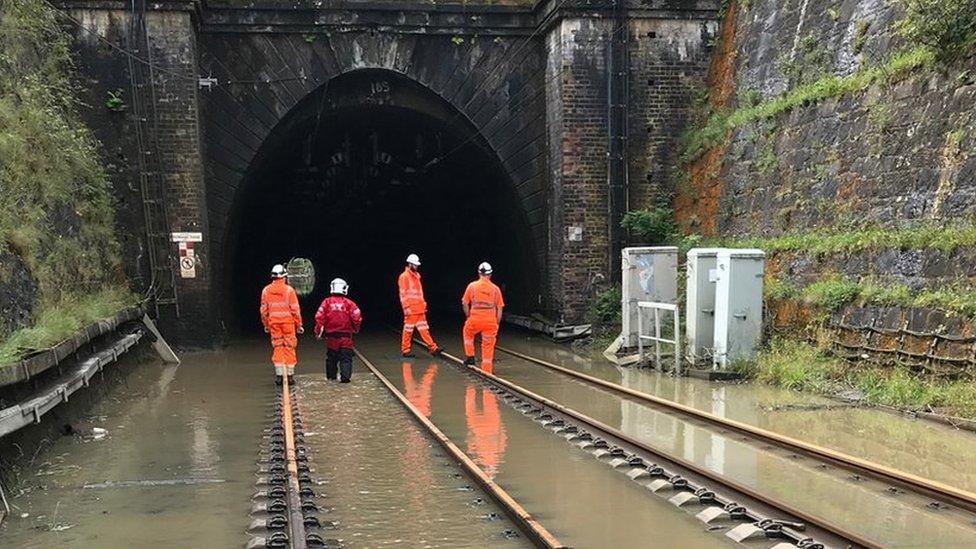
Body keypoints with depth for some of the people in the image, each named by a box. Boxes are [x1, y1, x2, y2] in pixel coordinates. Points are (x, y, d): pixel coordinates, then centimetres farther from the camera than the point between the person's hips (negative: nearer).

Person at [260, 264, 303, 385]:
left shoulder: (266, 290, 3)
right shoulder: (289, 290, -6)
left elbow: (264, 310, 7)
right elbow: (295, 309, -6)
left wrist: (265, 325, 17)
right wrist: (299, 325, 2)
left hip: (273, 322, 3)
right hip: (288, 321, -3)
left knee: (277, 348, 8)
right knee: (289, 348, 4)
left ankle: (279, 375, 5)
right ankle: (289, 375, 4)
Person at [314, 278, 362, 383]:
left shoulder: (327, 302, 1)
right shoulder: (348, 303, -2)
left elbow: (319, 317, -6)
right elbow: (357, 316, -9)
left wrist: (318, 332, 4)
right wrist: (355, 329, 11)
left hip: (331, 336, 2)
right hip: (345, 336, -2)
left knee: (331, 357, 16)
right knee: (346, 358, 1)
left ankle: (331, 376, 24)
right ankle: (345, 376, -10)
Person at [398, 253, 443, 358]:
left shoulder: (416, 275, 16)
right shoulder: (404, 276, -9)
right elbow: (403, 294, -13)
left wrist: (423, 304, 17)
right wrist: (406, 307, -17)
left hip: (419, 309, 8)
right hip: (411, 309, -8)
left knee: (424, 329, 8)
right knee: (408, 329, -1)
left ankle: (433, 348, 7)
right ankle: (405, 351, 7)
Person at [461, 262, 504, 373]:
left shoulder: (472, 286, 2)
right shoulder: (495, 289, 4)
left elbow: (465, 304, 4)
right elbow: (499, 309, 6)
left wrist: (468, 317, 17)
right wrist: (497, 324, 14)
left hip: (474, 319, 0)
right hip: (490, 322, 0)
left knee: (468, 333, 30)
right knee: (488, 346, 8)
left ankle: (470, 357, 27)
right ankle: (487, 371, 9)